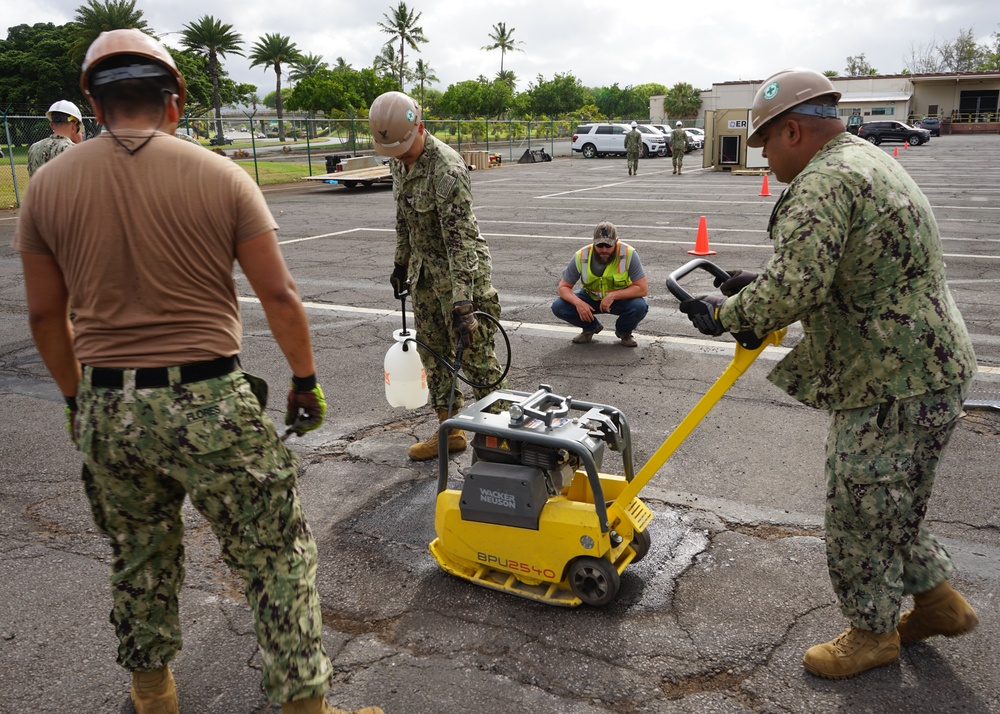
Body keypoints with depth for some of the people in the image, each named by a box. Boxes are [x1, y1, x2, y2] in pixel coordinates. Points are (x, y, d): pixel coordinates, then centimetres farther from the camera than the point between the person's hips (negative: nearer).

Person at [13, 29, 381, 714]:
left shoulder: (48, 186, 2)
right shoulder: (221, 176, -7)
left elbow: (46, 315, 7)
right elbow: (279, 295, -7)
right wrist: (307, 382, 5)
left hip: (106, 408, 4)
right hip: (209, 402, -4)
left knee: (138, 557, 24)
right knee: (278, 556, 9)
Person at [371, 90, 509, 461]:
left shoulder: (446, 169, -25)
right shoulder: (400, 162, 3)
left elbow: (460, 239, -31)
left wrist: (462, 304, -35)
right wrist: (401, 263, 23)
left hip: (462, 270, -9)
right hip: (426, 271, 9)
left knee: (475, 356, -4)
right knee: (434, 353, 14)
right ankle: (449, 432, 27)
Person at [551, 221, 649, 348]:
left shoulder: (629, 254, -26)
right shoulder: (581, 256, -20)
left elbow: (642, 288, -24)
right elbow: (563, 287, -12)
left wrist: (613, 296, -35)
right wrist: (578, 303, -33)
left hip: (621, 298, -2)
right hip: (590, 298, 2)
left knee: (640, 306, -34)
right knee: (558, 307, -20)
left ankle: (624, 332, 2)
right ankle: (591, 328, 9)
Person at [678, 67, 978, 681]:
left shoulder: (824, 182, -21)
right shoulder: (866, 158, 15)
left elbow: (794, 290, -31)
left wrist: (726, 313, -15)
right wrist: (758, 285, 11)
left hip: (893, 385, -11)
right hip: (930, 369, 11)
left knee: (860, 514, 6)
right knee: (892, 503, 24)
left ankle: (873, 632, 26)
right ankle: (939, 597, 40)